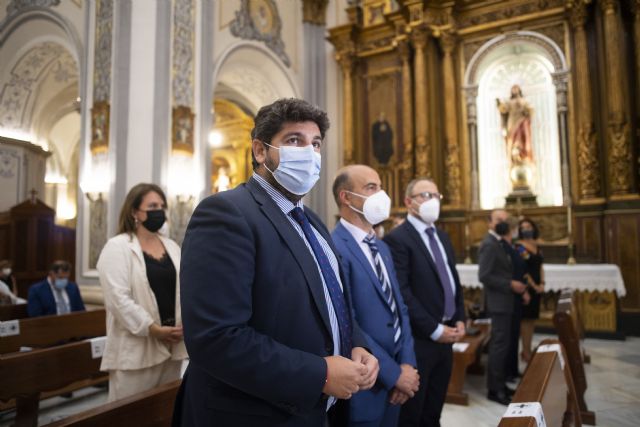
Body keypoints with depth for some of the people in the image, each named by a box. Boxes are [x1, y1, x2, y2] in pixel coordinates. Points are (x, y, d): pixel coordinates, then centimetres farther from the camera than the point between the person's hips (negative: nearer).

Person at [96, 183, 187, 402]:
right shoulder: (117, 247, -6)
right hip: (136, 348, -6)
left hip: (172, 345, 6)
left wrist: (185, 323, -5)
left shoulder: (172, 246, 13)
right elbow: (118, 298, -16)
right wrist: (153, 329, -17)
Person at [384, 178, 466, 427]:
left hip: (446, 337, 8)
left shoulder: (442, 237, 14)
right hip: (419, 340, -7)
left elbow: (454, 281, 18)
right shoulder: (397, 238, -14)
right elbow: (401, 293, -20)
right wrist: (434, 330, -16)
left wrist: (459, 320, 5)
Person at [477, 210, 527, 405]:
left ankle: (499, 385, 25)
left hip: (503, 302, 10)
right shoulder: (489, 244, -17)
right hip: (499, 302, -10)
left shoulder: (498, 243, 15)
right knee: (500, 345, -5)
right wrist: (511, 285, -20)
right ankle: (495, 390, 5)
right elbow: (484, 276, -24)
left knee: (501, 345, 15)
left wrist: (514, 284, 6)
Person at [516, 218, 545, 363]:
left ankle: (526, 350, 20)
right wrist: (534, 286, -12)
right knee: (526, 319, -3)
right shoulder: (519, 247, -11)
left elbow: (540, 266, 12)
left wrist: (542, 283, -1)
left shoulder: (537, 246, 12)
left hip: (537, 287, 7)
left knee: (532, 319, 11)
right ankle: (526, 353, 4)